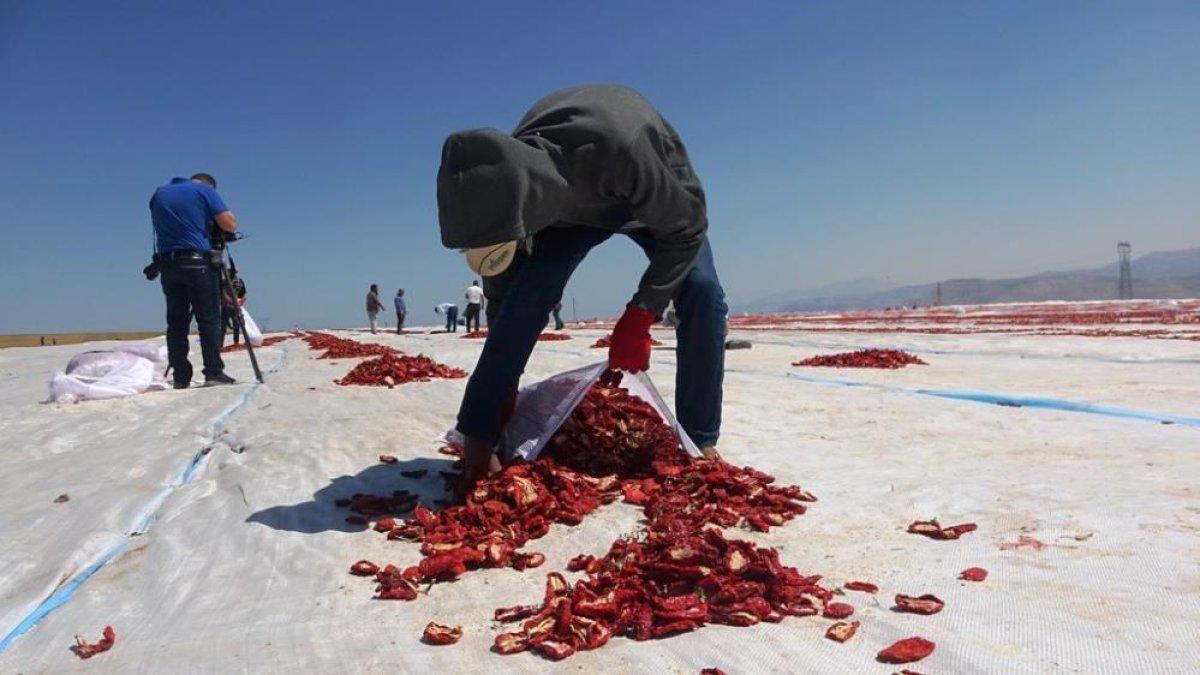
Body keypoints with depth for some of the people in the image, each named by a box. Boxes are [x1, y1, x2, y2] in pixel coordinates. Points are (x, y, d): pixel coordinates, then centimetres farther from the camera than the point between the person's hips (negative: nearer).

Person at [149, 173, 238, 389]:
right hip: (198, 263, -5)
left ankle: (180, 377, 4)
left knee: (176, 322, 5)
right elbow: (230, 225, -5)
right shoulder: (205, 190, 2)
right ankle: (213, 373, -7)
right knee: (209, 319, -3)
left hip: (167, 264, 5)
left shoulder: (159, 193, 18)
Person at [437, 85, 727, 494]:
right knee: (527, 294, -24)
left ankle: (700, 442, -12)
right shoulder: (500, 186, -31)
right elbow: (501, 299, -18)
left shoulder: (616, 149, -48)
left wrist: (640, 315, -35)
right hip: (571, 208, 2)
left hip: (659, 199, -2)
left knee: (701, 292, -25)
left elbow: (686, 228, -30)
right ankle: (476, 441, -18)